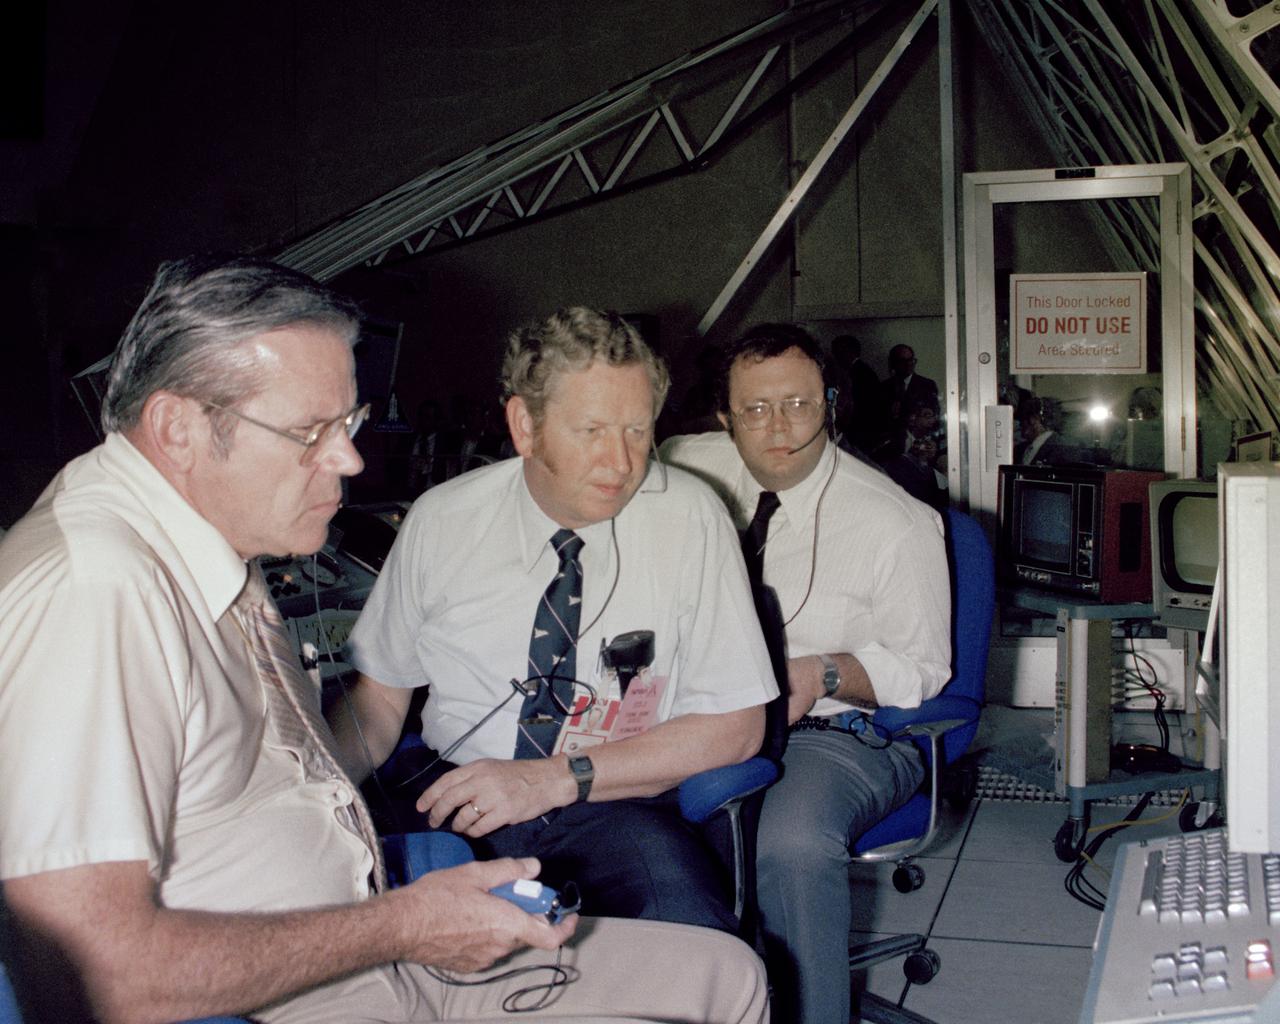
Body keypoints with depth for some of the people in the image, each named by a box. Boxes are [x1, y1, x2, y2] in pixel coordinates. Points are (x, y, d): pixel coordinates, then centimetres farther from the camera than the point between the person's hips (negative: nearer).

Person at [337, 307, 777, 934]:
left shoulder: (689, 517, -6)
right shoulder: (440, 520, 0)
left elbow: (735, 726, -5)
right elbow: (379, 693, 10)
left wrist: (558, 777, -15)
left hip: (619, 809, -2)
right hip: (457, 797, 2)